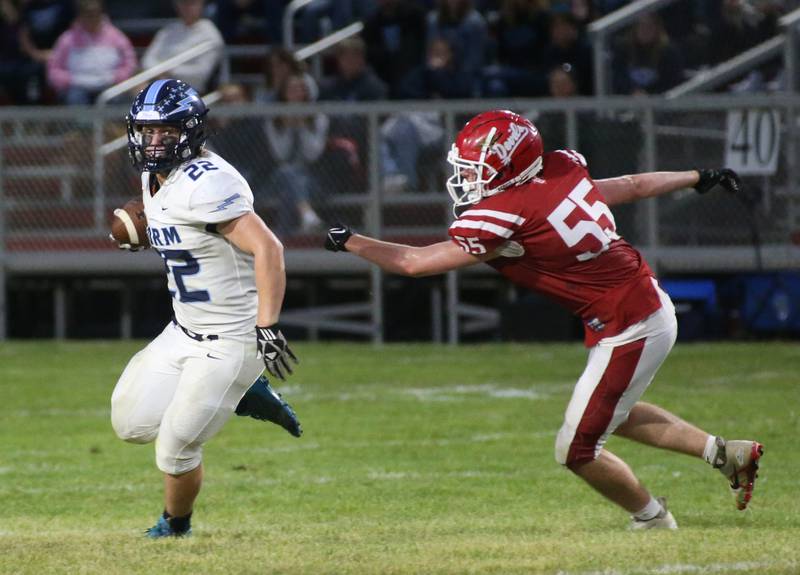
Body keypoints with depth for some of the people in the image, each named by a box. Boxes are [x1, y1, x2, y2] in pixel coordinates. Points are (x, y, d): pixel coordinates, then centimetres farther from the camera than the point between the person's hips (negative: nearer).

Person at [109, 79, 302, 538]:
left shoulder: (206, 184, -25)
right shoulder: (156, 180, 5)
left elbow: (267, 249, -31)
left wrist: (267, 327, -34)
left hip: (231, 341, -9)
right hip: (185, 332, 9)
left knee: (176, 446, -2)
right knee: (132, 423, 7)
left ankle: (176, 526, 28)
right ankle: (246, 397, 19)